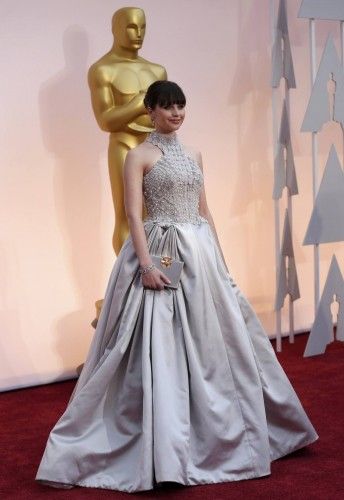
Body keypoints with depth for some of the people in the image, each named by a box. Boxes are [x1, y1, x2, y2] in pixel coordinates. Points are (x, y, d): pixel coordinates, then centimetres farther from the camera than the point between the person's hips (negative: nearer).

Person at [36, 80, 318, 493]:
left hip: (200, 254, 7)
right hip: (160, 254, -7)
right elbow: (133, 214, -11)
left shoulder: (193, 155, 15)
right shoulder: (139, 155, -4)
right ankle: (165, 449, 0)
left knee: (211, 341, 12)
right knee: (160, 348, -7)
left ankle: (217, 433, 28)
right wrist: (146, 264, -21)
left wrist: (219, 257, 15)